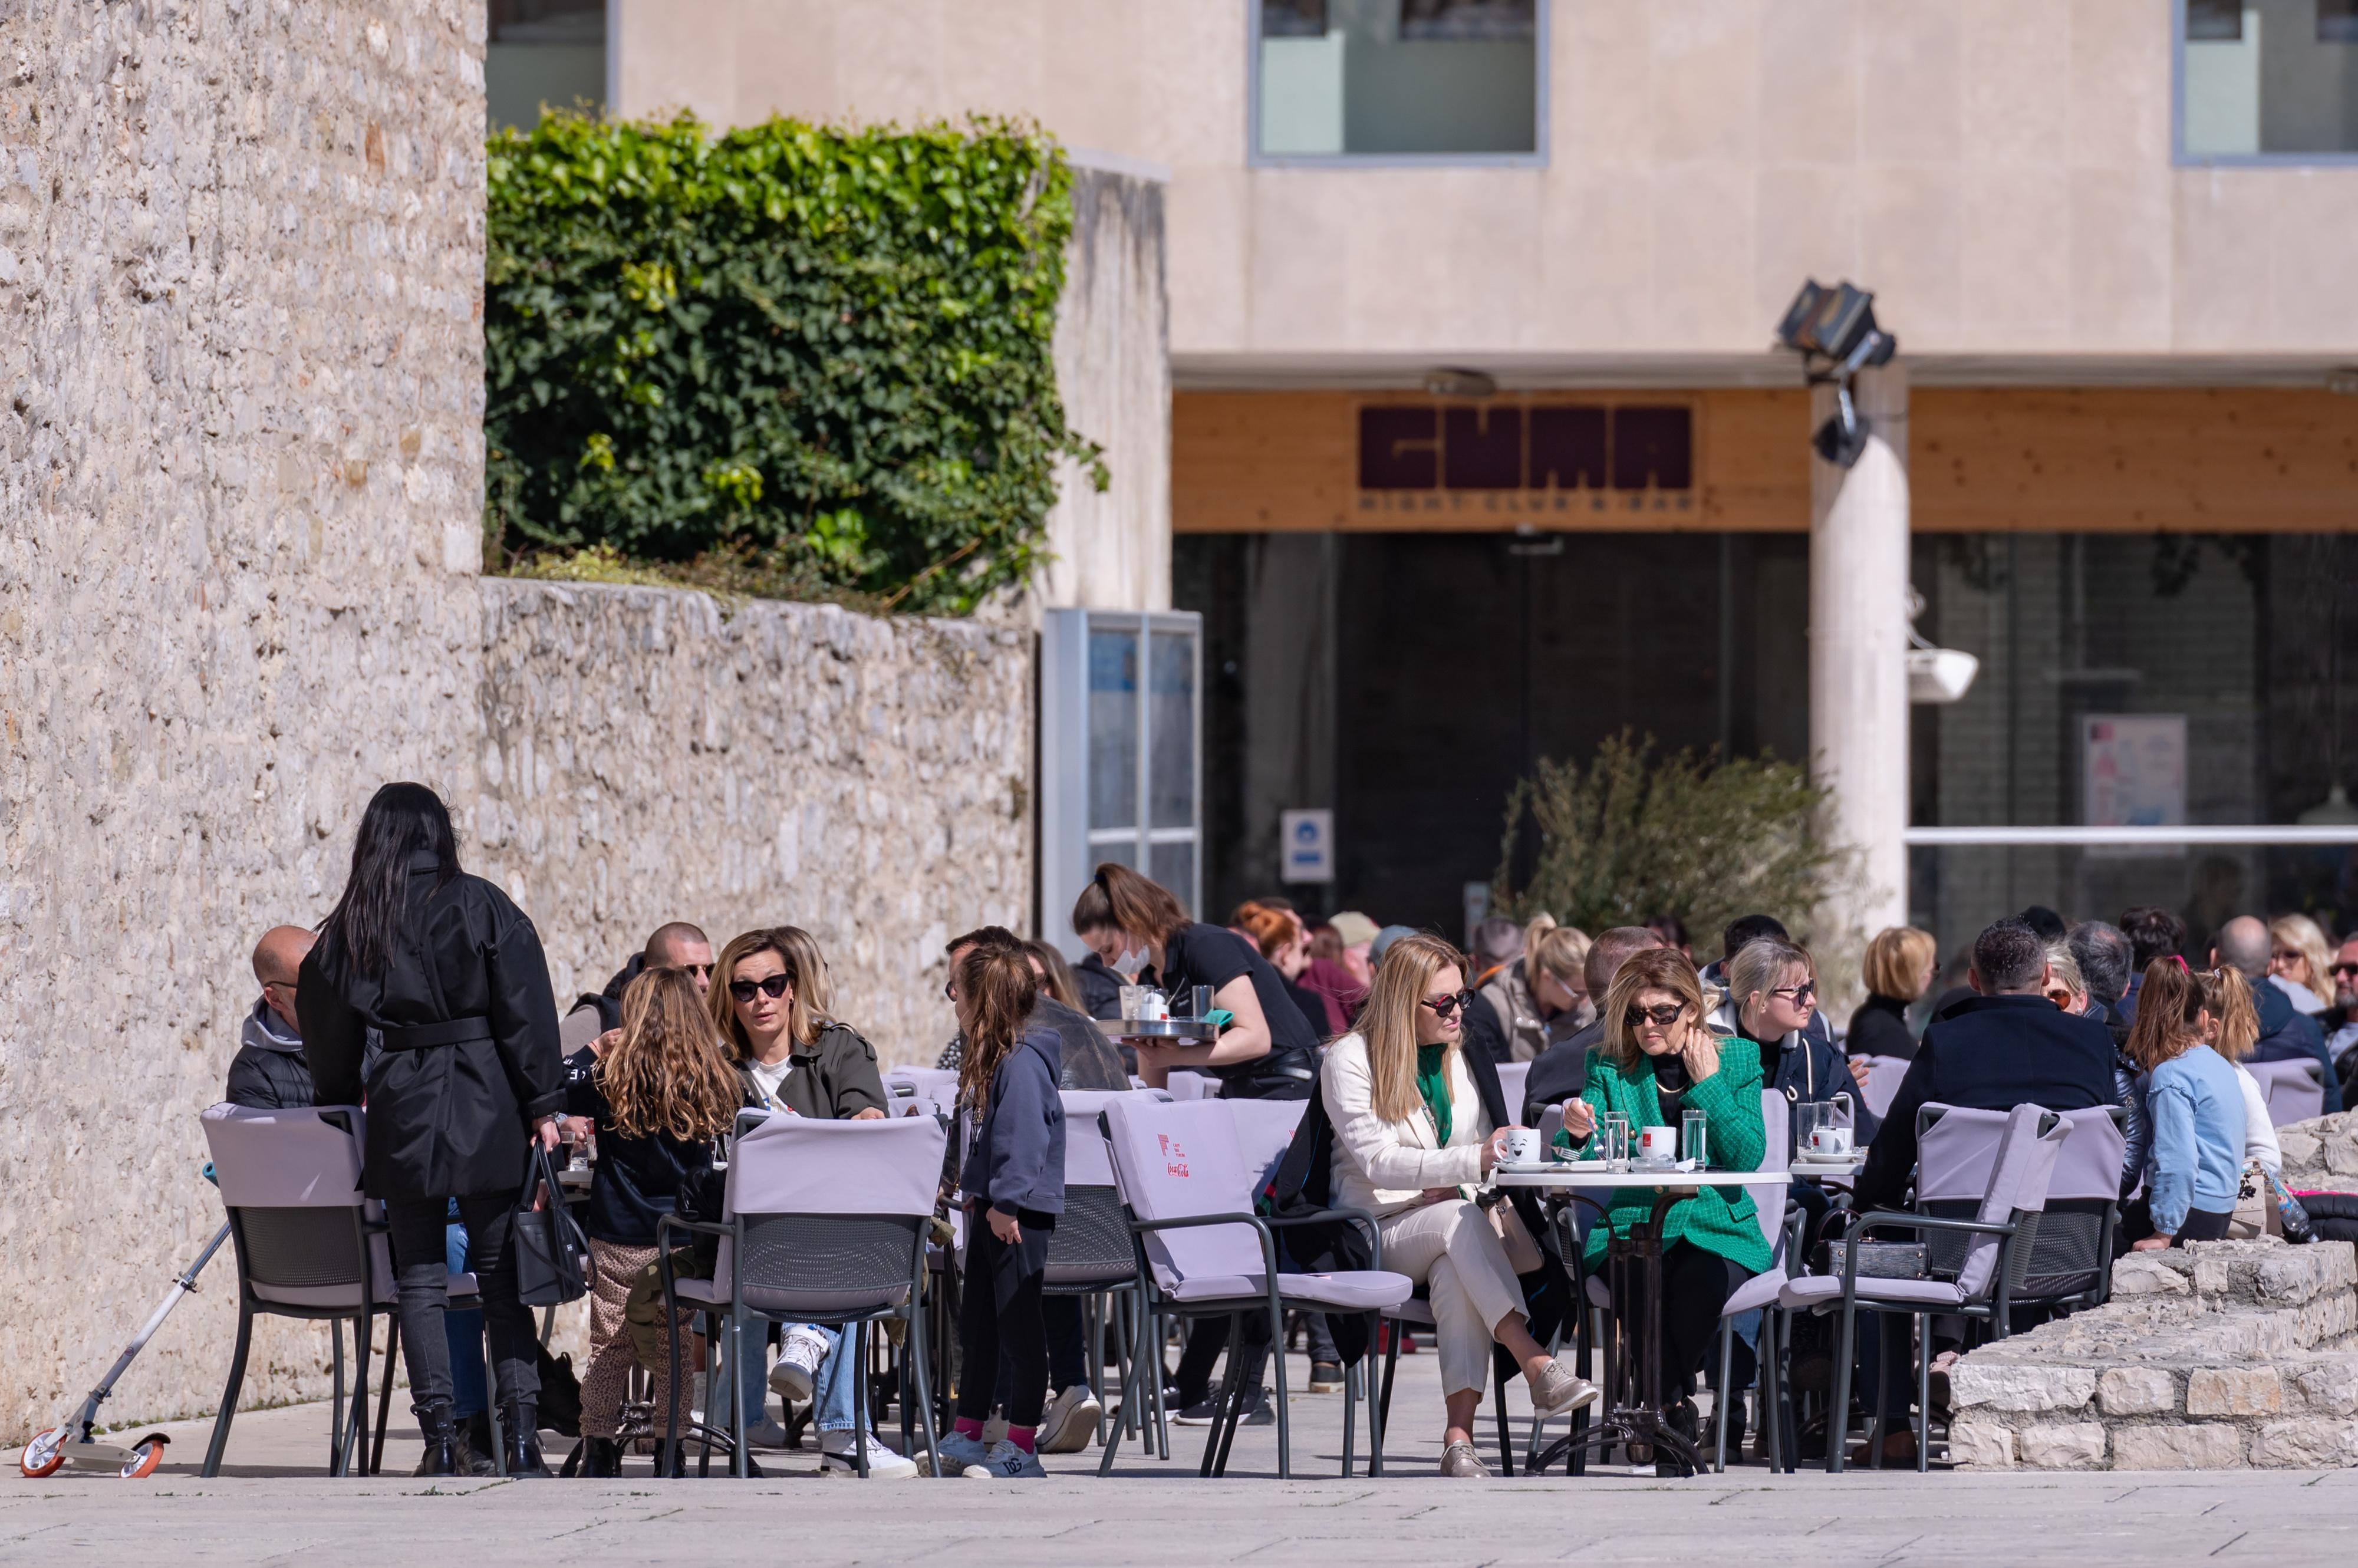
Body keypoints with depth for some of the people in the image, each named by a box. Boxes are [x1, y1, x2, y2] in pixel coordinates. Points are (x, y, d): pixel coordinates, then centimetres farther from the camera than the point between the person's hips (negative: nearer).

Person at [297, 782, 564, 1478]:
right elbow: (525, 1011, -5)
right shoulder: (481, 906, -1)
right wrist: (542, 1105, -2)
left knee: (419, 1280, 6)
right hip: (485, 1111, -1)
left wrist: (339, 1109, 22)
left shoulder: (348, 928, 5)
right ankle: (521, 1435, -2)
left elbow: (328, 1036, 10)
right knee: (502, 1276, 5)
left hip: (402, 1112, 1)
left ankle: (441, 1442, 0)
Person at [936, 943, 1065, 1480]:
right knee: (977, 1326, 16)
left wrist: (1006, 1202, -24)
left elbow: (1024, 1139, -23)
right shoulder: (989, 1061, 14)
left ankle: (1022, 1446, -1)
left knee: (1019, 1325, -5)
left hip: (1022, 1214, -11)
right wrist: (976, 1190, 24)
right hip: (991, 1210, 11)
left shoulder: (1022, 1062, -18)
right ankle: (967, 1436, 24)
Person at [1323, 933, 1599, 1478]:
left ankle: (1459, 1436, -46)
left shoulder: (1460, 1059, 17)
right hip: (1377, 1237, -4)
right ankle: (1537, 1365, -48)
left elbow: (1484, 1153, 20)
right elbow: (1378, 1159, -15)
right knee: (1460, 1221, -36)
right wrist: (1473, 1161, -26)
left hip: (1449, 1223, 4)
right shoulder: (1350, 1060, -2)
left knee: (1457, 1271, -35)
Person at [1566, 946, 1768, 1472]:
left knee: (1699, 1284, -35)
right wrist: (1578, 1133, -23)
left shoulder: (1738, 1060, 10)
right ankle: (1677, 1409, -14)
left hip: (1715, 1229, 0)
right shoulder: (1610, 1067, 11)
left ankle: (1662, 1401, -11)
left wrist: (1707, 1085, -5)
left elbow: (1747, 1158, -3)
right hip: (1631, 1227, 0)